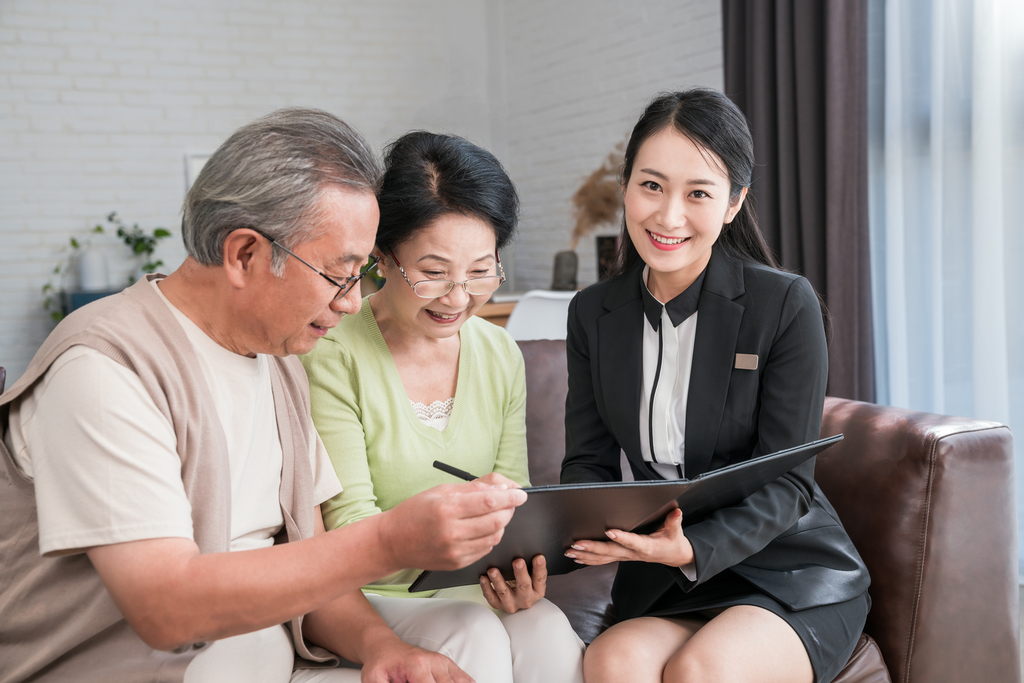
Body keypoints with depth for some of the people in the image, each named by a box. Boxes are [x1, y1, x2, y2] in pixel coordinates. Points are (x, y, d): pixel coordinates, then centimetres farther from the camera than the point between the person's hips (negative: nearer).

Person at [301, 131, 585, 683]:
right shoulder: (332, 356, -14)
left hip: (468, 589, 4)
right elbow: (346, 523, -17)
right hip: (364, 595, -4)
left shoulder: (501, 355, 4)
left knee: (547, 631, -25)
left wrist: (517, 562, -20)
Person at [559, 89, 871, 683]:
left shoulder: (787, 304, -9)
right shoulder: (594, 314, 4)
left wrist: (694, 549, -28)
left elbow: (786, 482, -11)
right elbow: (590, 461, 4)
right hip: (663, 587, 2)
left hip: (794, 574, -2)